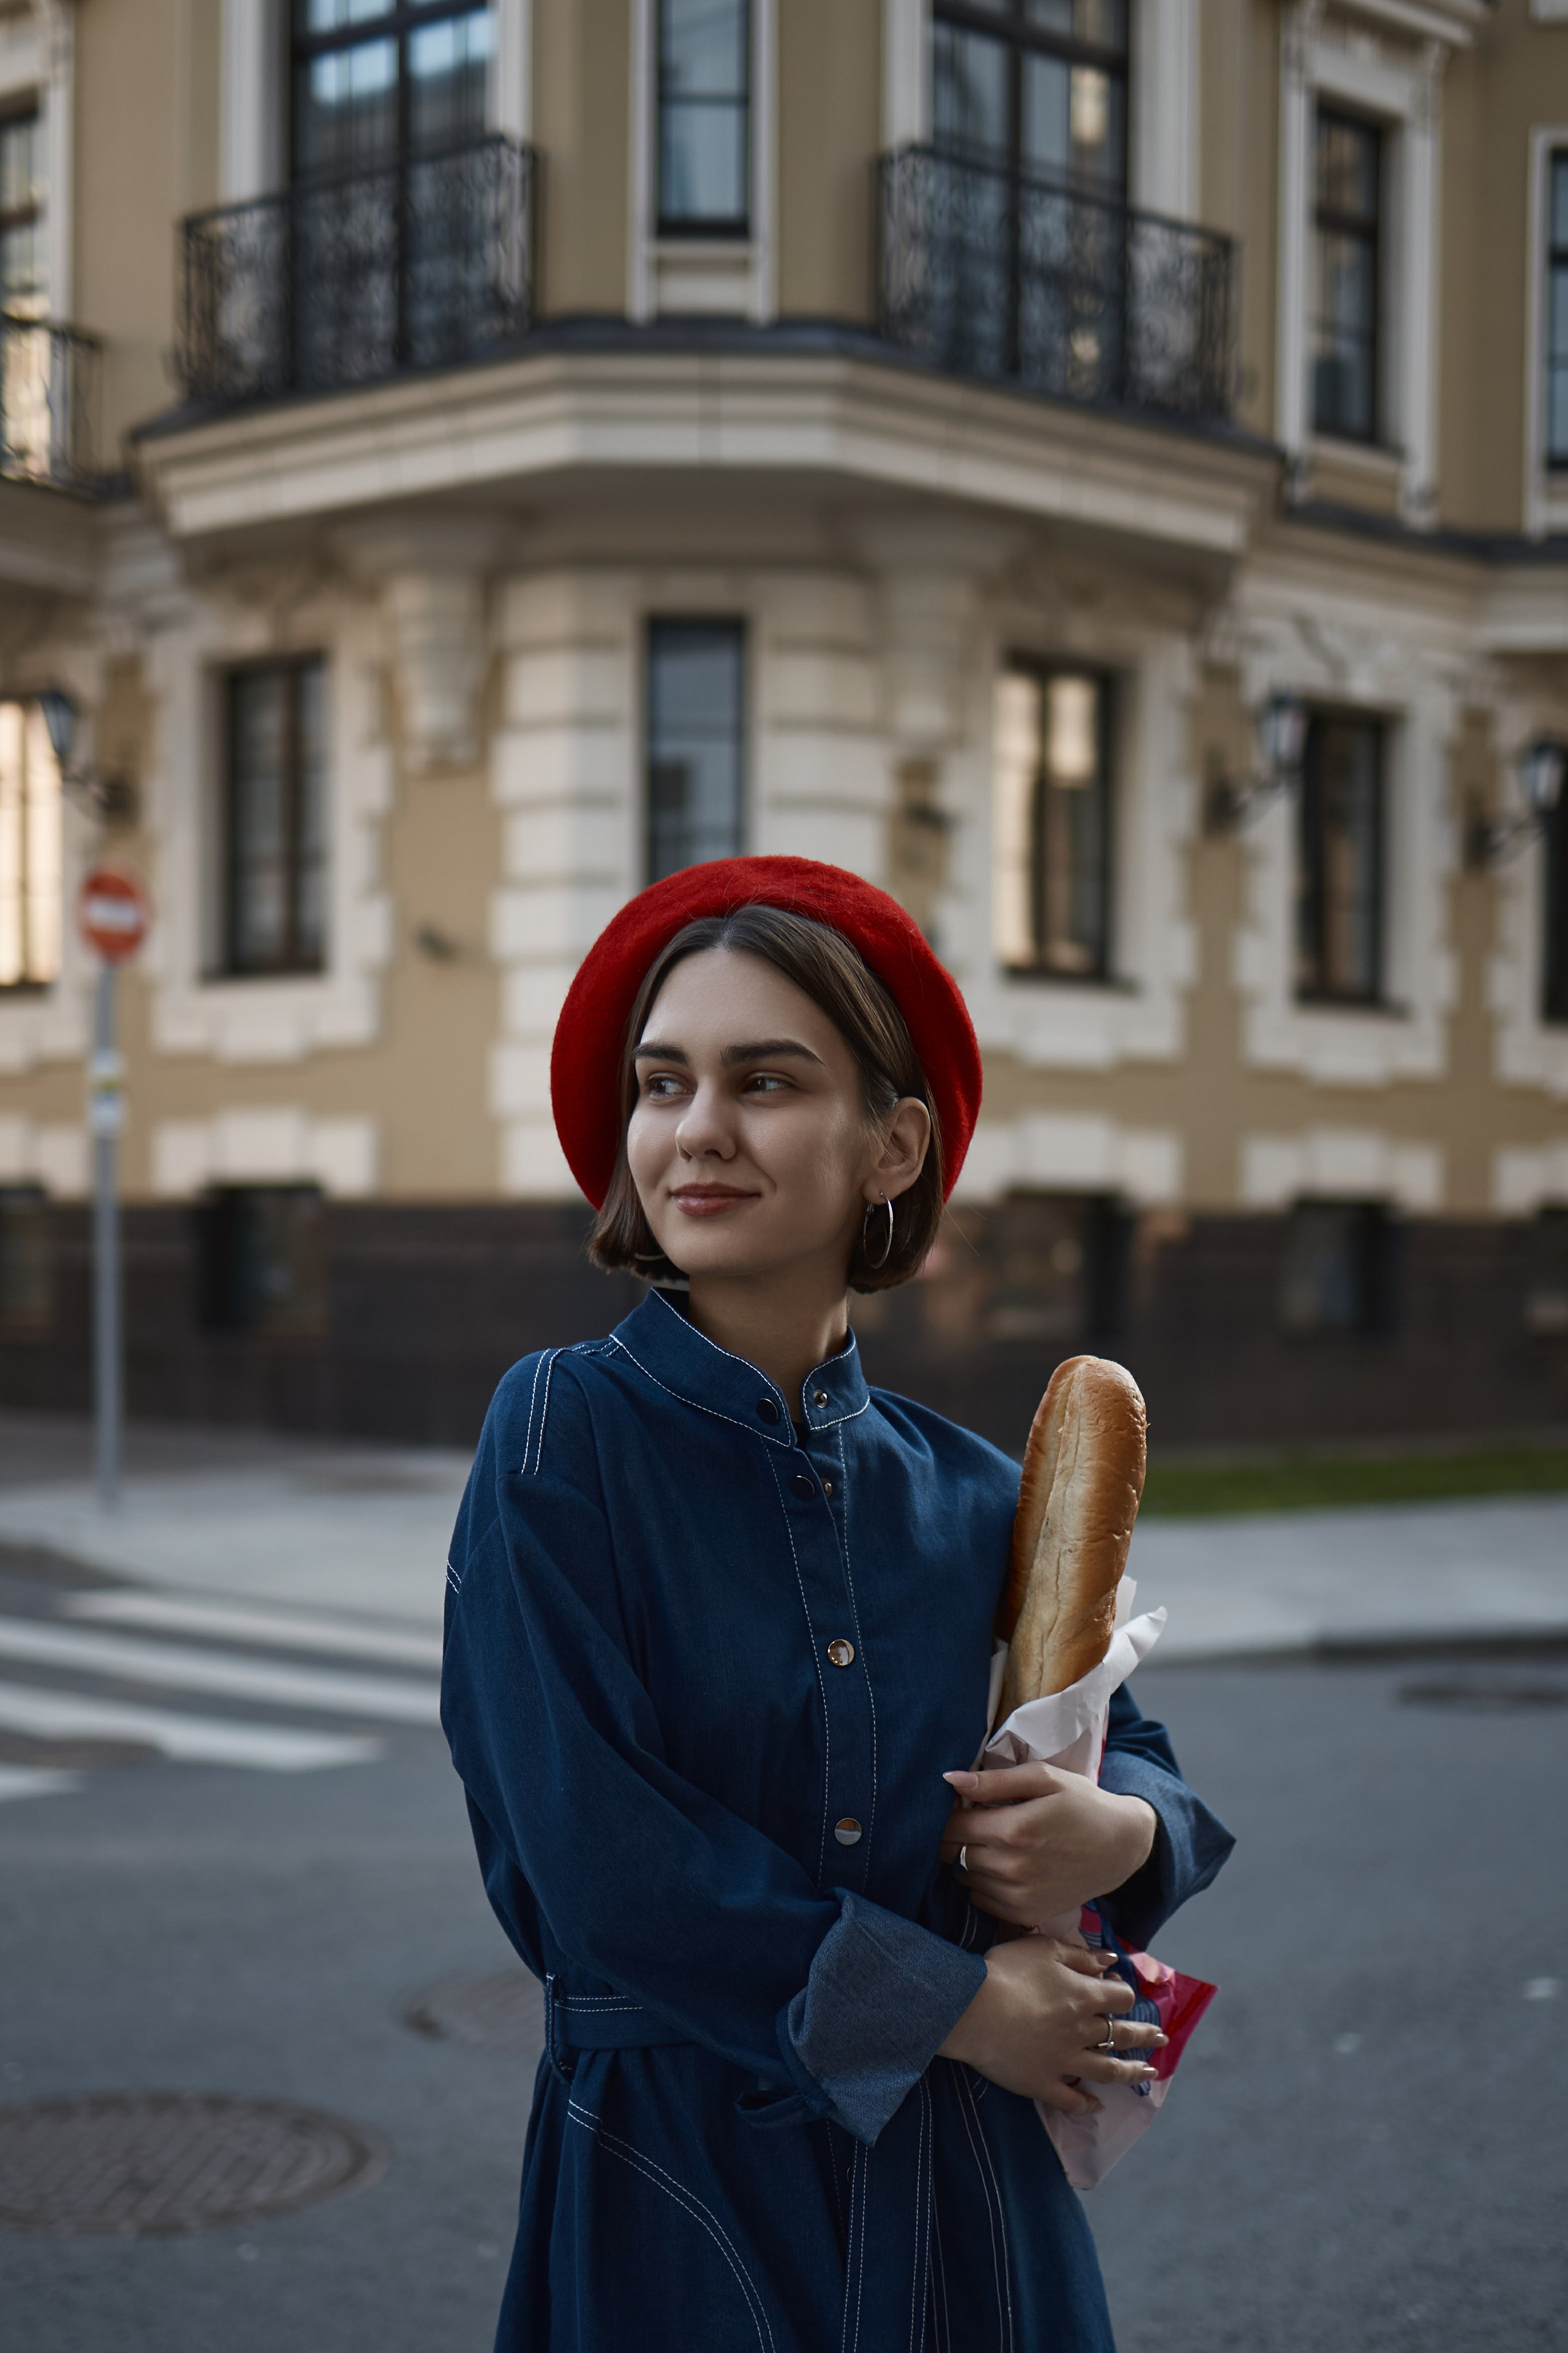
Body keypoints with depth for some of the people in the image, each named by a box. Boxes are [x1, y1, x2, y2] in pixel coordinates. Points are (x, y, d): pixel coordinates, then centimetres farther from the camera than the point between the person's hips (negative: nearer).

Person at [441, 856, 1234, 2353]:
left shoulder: (965, 1496, 0)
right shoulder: (565, 1433, -11)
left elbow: (1121, 1747, 15)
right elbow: (598, 1861, -17)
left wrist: (1129, 1829, -8)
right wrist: (952, 2005, -12)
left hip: (955, 2186, 4)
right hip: (674, 2186, -3)